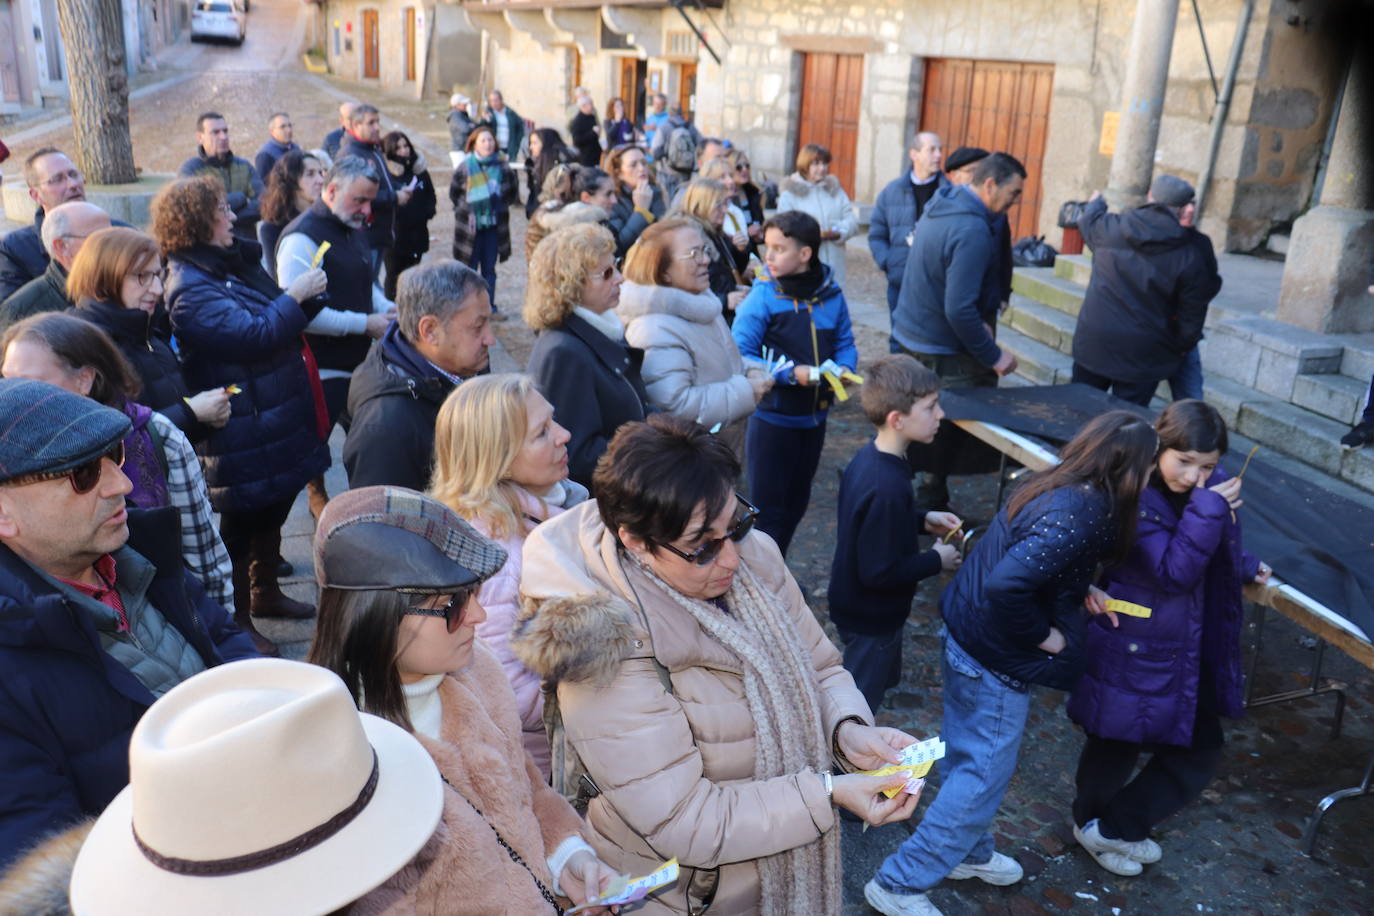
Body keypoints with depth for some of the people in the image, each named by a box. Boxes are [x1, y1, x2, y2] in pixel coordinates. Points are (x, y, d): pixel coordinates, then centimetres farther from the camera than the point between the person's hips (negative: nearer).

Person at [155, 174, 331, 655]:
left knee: (272, 511, 22)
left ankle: (265, 592, 40)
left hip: (277, 421, 10)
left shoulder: (231, 264, 11)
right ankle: (238, 620, 19)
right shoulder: (190, 289, -20)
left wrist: (309, 296, 1)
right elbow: (252, 335, -28)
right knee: (241, 523, 4)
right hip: (244, 432, -10)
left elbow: (279, 321, 18)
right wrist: (295, 296, -18)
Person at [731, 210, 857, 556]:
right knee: (768, 506, 2)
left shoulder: (832, 294, -3)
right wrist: (791, 373, -26)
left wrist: (844, 368, -13)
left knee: (796, 502, 19)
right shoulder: (762, 296, -16)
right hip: (772, 418, -5)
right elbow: (740, 356, -19)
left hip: (814, 416, 5)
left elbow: (845, 341, 8)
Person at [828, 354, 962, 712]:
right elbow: (880, 572, -30)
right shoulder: (887, 488, -35)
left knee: (883, 679, 30)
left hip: (854, 604, 9)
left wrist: (923, 519, 2)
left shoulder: (869, 455, -6)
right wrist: (936, 560, -17)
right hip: (872, 617, -9)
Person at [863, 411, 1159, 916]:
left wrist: (1080, 593, 7)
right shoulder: (1081, 516, -27)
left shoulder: (1055, 486, 1)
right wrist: (1044, 637, -20)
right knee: (983, 776, 7)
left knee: (967, 760, 24)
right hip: (995, 657, -9)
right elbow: (1007, 584, -36)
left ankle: (967, 853, 46)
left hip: (966, 633, 9)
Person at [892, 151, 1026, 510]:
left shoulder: (941, 204, 5)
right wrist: (993, 357, -19)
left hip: (909, 334, 9)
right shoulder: (972, 232, -25)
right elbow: (959, 310, -29)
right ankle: (931, 499, 10)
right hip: (943, 351, -9)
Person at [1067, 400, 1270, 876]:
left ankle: (1112, 828, 30)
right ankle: (1091, 822, 37)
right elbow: (1174, 574, -30)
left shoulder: (1213, 488, -2)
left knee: (1200, 752, 15)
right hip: (1133, 653, -7)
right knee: (1116, 744, 11)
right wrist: (1209, 510, -33)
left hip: (1191, 651, 8)